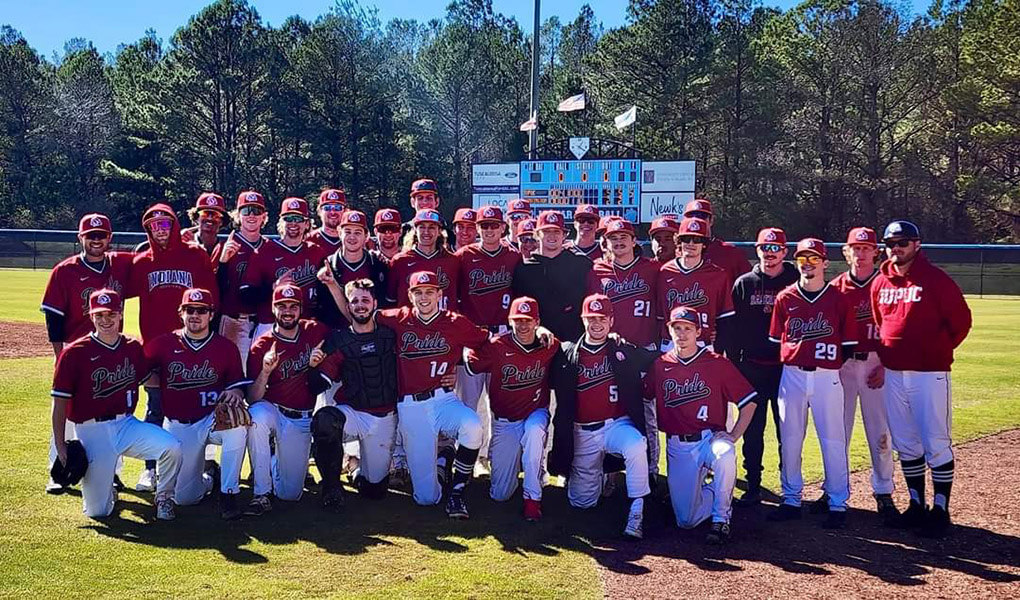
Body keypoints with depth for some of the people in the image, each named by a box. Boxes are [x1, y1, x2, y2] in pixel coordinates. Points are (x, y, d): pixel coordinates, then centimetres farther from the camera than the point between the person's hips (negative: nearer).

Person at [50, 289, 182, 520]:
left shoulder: (133, 348, 4)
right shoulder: (74, 353, -7)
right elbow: (59, 403, -5)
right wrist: (61, 446, -9)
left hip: (127, 424, 3)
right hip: (92, 431, -3)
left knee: (172, 447, -25)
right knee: (97, 511, -6)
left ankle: (163, 497, 3)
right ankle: (104, 490, 31)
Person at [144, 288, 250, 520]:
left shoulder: (226, 347, 0)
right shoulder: (163, 344, 1)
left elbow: (238, 385, 1)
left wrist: (234, 393, -22)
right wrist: (163, 381, -5)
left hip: (214, 420, -1)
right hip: (178, 427, 1)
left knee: (237, 421, -39)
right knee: (183, 497, -3)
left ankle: (228, 494, -26)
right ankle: (209, 478, 35)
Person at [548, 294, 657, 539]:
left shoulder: (626, 351, 4)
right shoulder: (566, 354, 5)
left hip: (618, 425, -1)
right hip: (581, 433, 2)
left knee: (637, 448, -38)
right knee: (581, 502, 5)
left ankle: (636, 513, -25)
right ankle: (600, 475, 40)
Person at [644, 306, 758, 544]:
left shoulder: (718, 363, -2)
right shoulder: (660, 365, 5)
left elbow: (749, 402, 0)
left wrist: (733, 437, -9)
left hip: (710, 439, -2)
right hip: (677, 448, 2)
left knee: (725, 455, -39)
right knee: (686, 520, -1)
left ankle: (721, 519, -17)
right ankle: (712, 492, 32)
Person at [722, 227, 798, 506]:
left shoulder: (797, 283, 2)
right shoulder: (744, 284, 6)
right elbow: (732, 326, 5)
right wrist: (733, 363, 1)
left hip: (786, 366, -1)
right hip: (751, 367, 2)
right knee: (752, 429, 6)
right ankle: (753, 487, 14)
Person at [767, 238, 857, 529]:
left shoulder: (838, 299, 1)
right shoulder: (785, 298, 6)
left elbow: (849, 342, 4)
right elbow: (775, 339, 11)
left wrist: (842, 365, -2)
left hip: (827, 377, -2)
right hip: (792, 375, 2)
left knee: (833, 440, 1)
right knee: (790, 439, 8)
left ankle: (838, 504, 11)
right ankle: (791, 500, 20)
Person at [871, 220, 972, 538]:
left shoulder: (935, 279, -7)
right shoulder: (880, 283, 9)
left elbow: (961, 320, -4)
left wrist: (938, 350, 1)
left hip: (930, 374, -6)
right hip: (893, 374, 6)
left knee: (936, 444, -1)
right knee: (905, 444, 12)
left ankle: (940, 510, 8)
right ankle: (916, 505, 24)